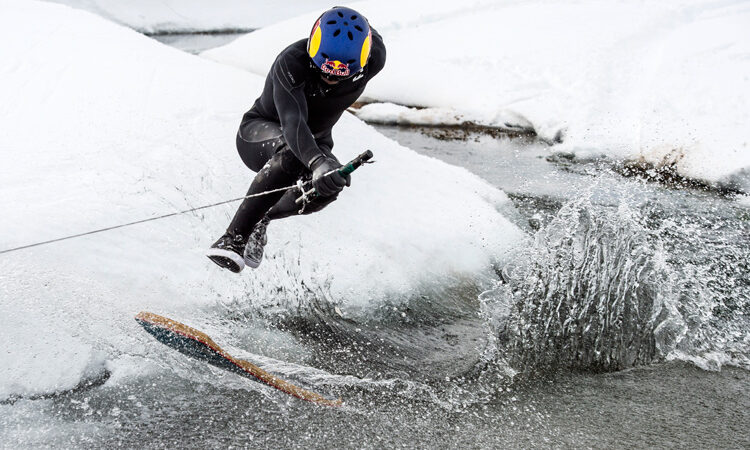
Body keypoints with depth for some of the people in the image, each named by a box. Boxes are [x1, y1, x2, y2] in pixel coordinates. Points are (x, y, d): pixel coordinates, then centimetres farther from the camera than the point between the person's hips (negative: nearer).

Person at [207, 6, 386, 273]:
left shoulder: (372, 60, -23)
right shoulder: (292, 63, -34)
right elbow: (293, 123, -48)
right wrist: (317, 162, -68)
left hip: (315, 142, 4)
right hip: (259, 133, -4)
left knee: (330, 184, -30)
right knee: (292, 152, -40)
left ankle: (260, 219, -3)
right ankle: (234, 237, -36)